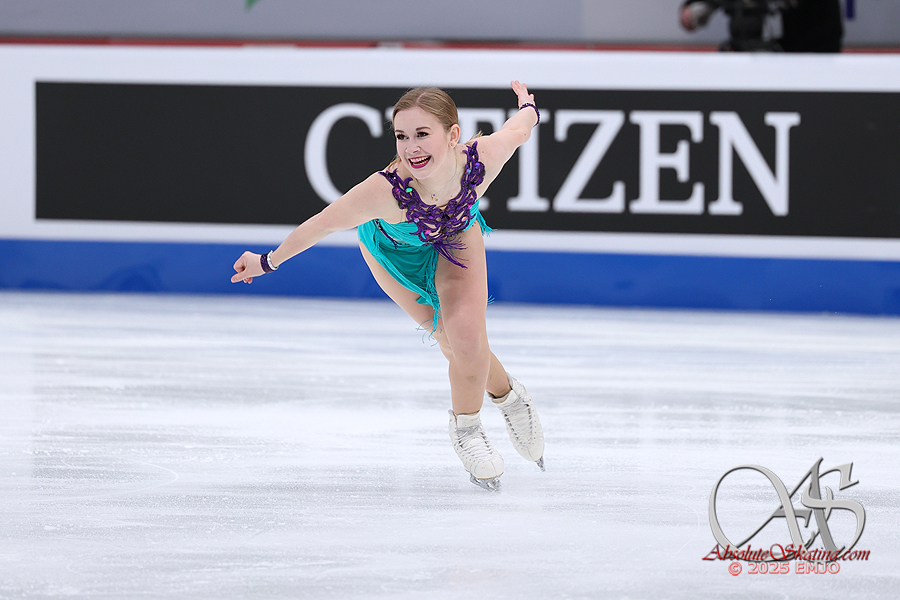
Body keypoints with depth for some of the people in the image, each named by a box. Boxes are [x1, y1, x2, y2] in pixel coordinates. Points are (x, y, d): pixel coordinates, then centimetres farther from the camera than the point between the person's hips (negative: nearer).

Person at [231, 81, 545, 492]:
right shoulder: (387, 190, -47)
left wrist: (528, 108, 7)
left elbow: (519, 127, -17)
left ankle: (466, 427, 22)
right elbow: (323, 224, -32)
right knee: (449, 337, 4)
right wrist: (268, 262, -19)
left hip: (458, 235, 2)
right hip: (391, 246, -1)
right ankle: (506, 396, 36)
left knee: (467, 337, -9)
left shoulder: (482, 158, -40)